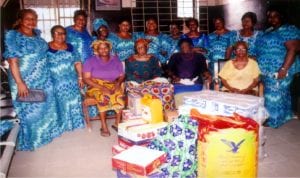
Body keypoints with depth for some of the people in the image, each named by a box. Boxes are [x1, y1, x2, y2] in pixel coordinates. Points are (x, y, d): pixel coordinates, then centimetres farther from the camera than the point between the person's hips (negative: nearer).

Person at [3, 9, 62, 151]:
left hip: (43, 79, 7)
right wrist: (19, 83, -24)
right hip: (25, 80, -6)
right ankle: (28, 140, 23)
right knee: (28, 110, 5)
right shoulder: (13, 36, -12)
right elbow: (12, 61, -18)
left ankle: (45, 132, 39)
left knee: (45, 105, 18)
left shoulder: (37, 34, 7)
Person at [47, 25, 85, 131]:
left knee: (73, 102, 6)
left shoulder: (70, 47, 10)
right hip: (56, 82, -3)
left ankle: (75, 122, 20)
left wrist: (80, 77, 2)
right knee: (60, 103, -1)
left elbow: (77, 63, 9)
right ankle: (62, 124, 13)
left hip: (71, 81, 3)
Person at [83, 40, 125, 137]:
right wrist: (101, 87, -20)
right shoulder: (91, 61, 0)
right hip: (96, 86, -2)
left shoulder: (115, 59, 9)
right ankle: (104, 126, -25)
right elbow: (86, 78, -8)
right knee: (103, 96, -35)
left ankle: (117, 123, -17)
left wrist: (118, 83, -15)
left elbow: (122, 76, 8)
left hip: (113, 86, 2)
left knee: (120, 96, -29)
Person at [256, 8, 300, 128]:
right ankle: (283, 116, 28)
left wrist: (284, 69, -26)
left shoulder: (289, 30, -11)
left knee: (274, 94, -3)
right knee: (279, 93, 16)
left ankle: (274, 120, 9)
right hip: (268, 69, 9)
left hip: (279, 70, -8)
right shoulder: (268, 31, 16)